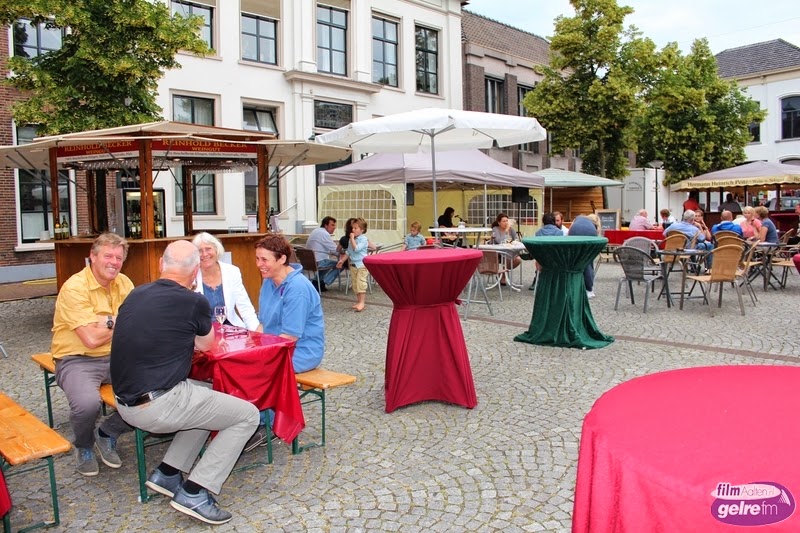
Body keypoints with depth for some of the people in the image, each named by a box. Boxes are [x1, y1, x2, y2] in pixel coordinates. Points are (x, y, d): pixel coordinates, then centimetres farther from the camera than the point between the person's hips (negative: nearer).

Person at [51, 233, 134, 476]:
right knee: (87, 403, -34)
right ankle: (84, 446, 5)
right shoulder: (75, 287, -14)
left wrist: (109, 323, -17)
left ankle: (108, 433, 9)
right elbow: (92, 339, -20)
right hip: (77, 360, -5)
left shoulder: (123, 282, 6)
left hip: (116, 357, 6)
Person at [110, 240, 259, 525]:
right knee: (248, 415, 3)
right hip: (158, 405, -8)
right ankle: (194, 492, -1)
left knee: (208, 394, 28)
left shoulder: (136, 294, 6)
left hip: (126, 402, 8)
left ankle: (167, 473, 22)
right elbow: (206, 346, 8)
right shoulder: (194, 302, -12)